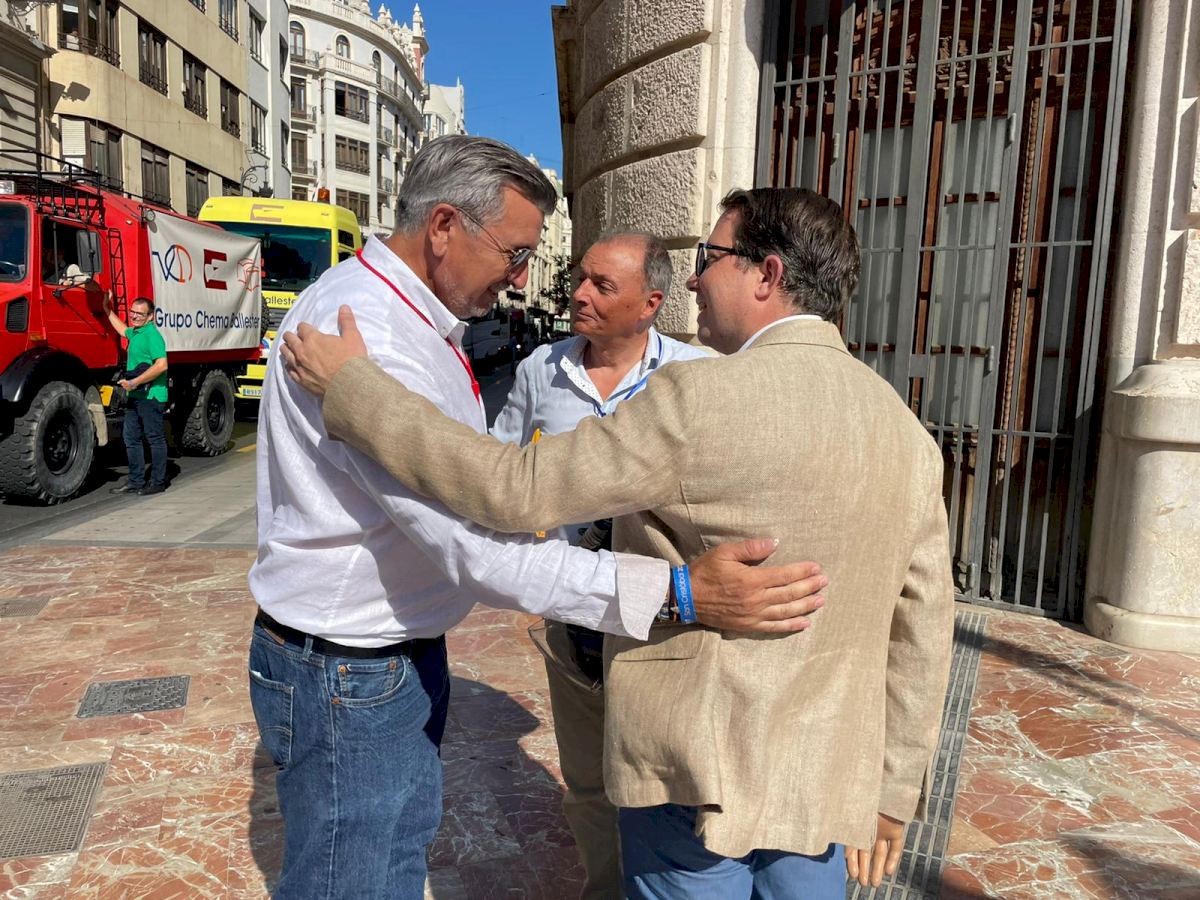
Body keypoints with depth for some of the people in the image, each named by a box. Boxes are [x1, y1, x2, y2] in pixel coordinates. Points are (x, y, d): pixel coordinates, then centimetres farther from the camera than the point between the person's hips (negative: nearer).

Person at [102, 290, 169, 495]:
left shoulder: (152, 334, -15)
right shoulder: (135, 332, 16)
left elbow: (161, 365, -26)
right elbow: (122, 329, 42)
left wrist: (135, 382, -24)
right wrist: (107, 308, 40)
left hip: (151, 396, -10)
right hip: (135, 395, 10)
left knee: (155, 439, -1)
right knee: (131, 438, 12)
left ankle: (158, 482, 7)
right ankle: (136, 481, 20)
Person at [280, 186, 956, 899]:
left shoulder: (703, 399, -21)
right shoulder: (904, 426, 0)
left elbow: (514, 490, -21)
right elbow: (924, 622, 3)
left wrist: (349, 383, -11)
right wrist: (894, 788, 14)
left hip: (701, 778, -6)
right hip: (827, 785, 6)